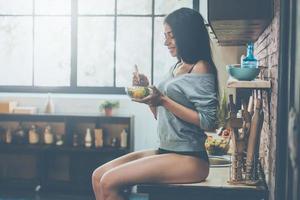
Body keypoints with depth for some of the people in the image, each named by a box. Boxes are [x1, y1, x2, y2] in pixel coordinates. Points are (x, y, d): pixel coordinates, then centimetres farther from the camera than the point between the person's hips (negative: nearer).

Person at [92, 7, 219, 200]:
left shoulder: (201, 68, -9)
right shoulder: (176, 67, 17)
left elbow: (208, 121, -18)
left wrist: (163, 100, -18)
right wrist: (147, 91, 4)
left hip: (188, 159, -9)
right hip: (165, 151, 9)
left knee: (109, 183, -19)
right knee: (98, 176, -1)